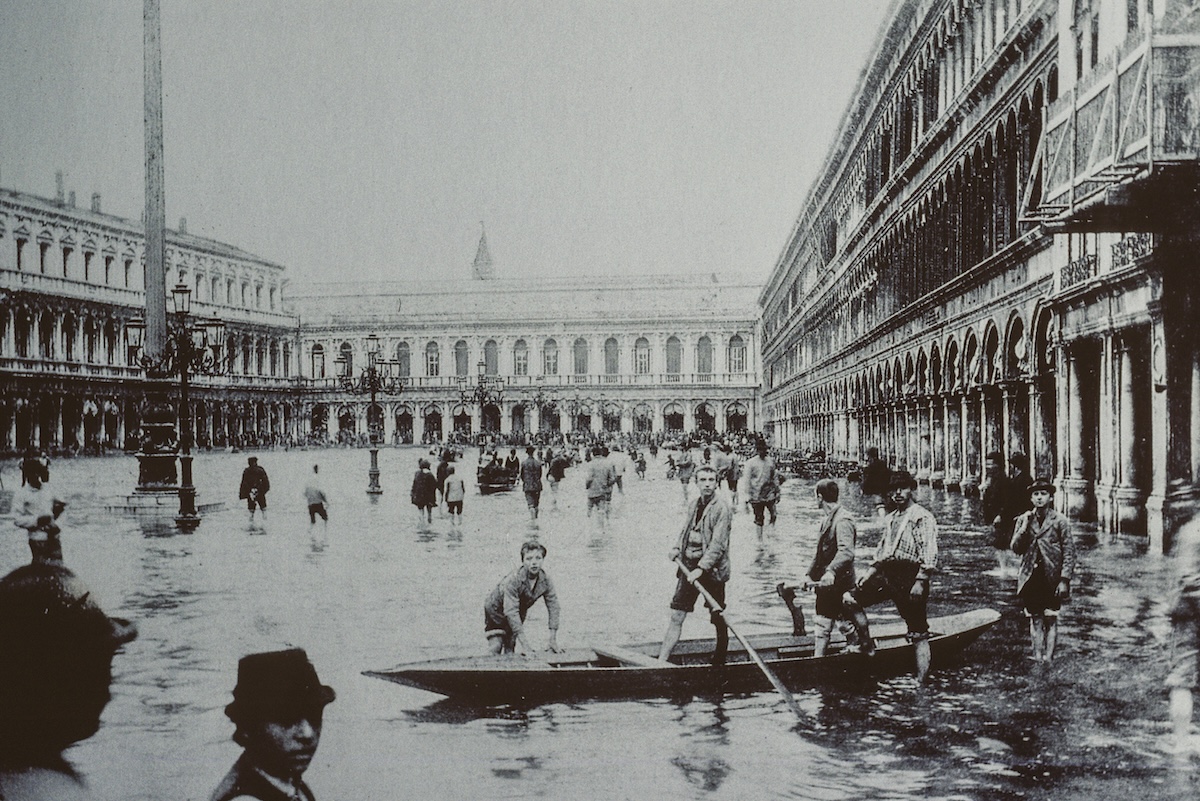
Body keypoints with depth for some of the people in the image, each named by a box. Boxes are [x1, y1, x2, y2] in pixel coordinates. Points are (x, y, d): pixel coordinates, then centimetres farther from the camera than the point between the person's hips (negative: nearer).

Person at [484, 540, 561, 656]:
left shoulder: (545, 579, -23)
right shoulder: (513, 580, -39)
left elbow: (553, 607, -17)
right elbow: (511, 611, -43)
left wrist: (553, 639, -21)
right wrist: (524, 644, -48)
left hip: (519, 613, 5)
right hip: (496, 610, -5)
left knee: (510, 647, 3)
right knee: (496, 648, -12)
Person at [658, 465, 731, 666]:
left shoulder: (722, 509, -13)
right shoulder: (693, 504, 9)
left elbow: (717, 544, -19)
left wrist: (701, 569, -25)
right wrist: (676, 548, 4)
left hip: (712, 569, -6)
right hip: (689, 566, 6)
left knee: (718, 619, 6)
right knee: (676, 616, 3)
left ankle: (720, 662, 24)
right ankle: (661, 661, 3)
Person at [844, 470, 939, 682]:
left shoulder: (922, 517, -7)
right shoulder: (890, 519, 19)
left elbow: (929, 555, -15)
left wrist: (920, 583, -21)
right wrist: (870, 572, 14)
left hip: (910, 576, -8)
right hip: (887, 573, 8)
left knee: (918, 635, -4)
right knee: (851, 599, 0)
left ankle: (921, 681, -3)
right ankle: (867, 647, 11)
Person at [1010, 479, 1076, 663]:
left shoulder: (1059, 521, -1)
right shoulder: (1023, 520, 8)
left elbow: (1069, 552, -3)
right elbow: (1016, 548, 2)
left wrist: (1064, 579, -10)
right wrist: (1025, 526, -10)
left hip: (1052, 577, -2)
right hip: (1031, 577, 2)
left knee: (1051, 619, -1)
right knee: (1035, 619, 4)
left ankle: (1048, 657, 0)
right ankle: (1037, 657, 7)